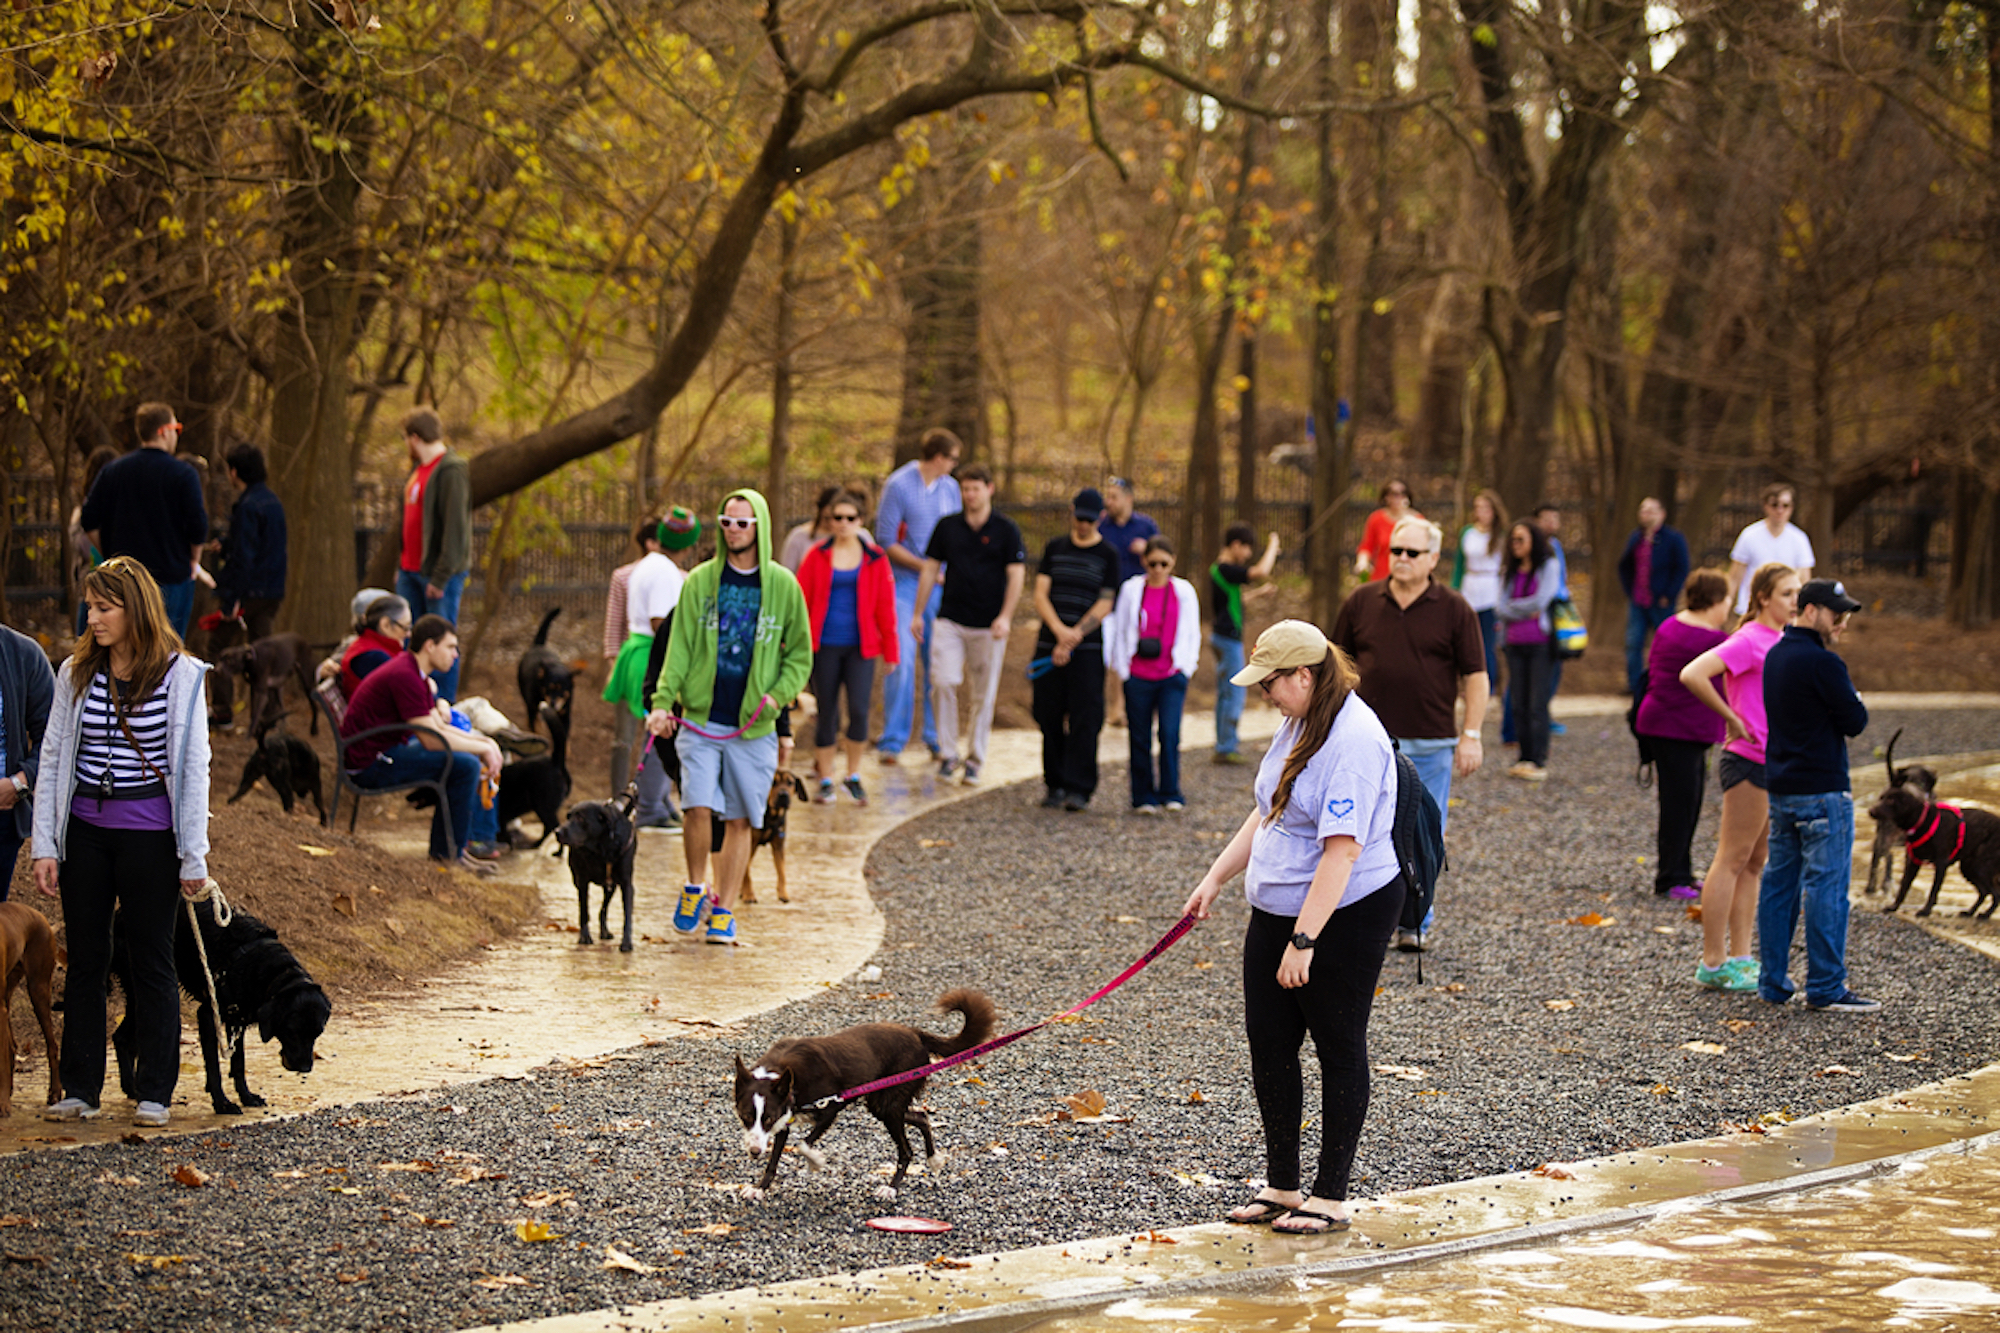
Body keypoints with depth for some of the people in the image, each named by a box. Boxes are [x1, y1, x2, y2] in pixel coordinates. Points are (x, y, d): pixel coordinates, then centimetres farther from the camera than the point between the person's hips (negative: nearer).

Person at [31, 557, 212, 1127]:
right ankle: (80, 1090, 15)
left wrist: (193, 855, -5)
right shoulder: (75, 673, 5)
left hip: (150, 835, -3)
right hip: (85, 831, 3)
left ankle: (153, 1094, 12)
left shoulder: (180, 674, -5)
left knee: (151, 961, 4)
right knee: (85, 959, 7)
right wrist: (44, 845, 1)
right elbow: (52, 758, 7)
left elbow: (193, 766, -3)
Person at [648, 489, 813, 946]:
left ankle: (723, 911, 15)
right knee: (699, 809, -13)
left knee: (740, 820, 4)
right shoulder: (699, 582, 3)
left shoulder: (782, 586, 2)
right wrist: (662, 702, -9)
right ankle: (695, 889, 12)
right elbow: (679, 648, 3)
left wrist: (778, 694, -8)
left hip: (753, 728, 0)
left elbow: (800, 654, 9)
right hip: (701, 720, 0)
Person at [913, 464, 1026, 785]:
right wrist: (918, 613, 10)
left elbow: (1016, 575, -3)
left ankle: (974, 761, 14)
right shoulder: (947, 526, 7)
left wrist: (1005, 617, -15)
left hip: (989, 626, -1)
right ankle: (947, 753, -2)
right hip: (950, 620, 1)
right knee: (943, 683, -14)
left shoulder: (1006, 530, 0)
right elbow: (930, 569, 13)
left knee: (984, 695, 3)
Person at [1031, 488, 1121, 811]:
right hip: (1049, 645, 3)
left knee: (1084, 720, -8)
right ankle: (1056, 784, 14)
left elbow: (1104, 604, -2)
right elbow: (1040, 595, 3)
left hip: (1087, 649, -3)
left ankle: (1079, 788, -5)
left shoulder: (1107, 554, 3)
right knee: (1050, 718, 4)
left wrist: (1074, 637, -13)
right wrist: (1060, 630, -15)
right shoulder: (1054, 548, 10)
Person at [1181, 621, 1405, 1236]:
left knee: (1338, 1049, 2)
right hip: (1276, 910, 9)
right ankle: (1281, 1185, 21)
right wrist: (1215, 878, 18)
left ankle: (1330, 1197, 11)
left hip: (1344, 918, -9)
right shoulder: (1297, 725, 9)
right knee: (1268, 1042, 10)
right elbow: (1266, 815, 22)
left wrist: (1303, 942, -28)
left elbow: (1342, 850, -27)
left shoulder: (1354, 741, -23)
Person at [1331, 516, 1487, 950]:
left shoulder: (1454, 610, 0)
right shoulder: (1361, 603, 5)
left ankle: (1415, 920, 18)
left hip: (1429, 744, -2)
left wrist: (1471, 735, -5)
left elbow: (1475, 676, 1)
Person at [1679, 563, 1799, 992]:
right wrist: (1731, 719, -18)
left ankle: (1740, 958, 17)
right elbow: (1692, 675, -25)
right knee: (1733, 860, -5)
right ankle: (1712, 964, -1)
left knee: (1754, 863, 12)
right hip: (1749, 763, -9)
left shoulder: (1781, 642, 14)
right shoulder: (1749, 641, -14)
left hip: (1777, 764, 9)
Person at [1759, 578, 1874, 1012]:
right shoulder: (1822, 663, -17)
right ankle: (1826, 988, -2)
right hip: (1822, 789, -9)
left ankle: (1773, 983, 16)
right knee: (1827, 887, -4)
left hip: (1780, 788, 9)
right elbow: (1856, 722, -13)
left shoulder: (1776, 655, 12)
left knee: (1779, 883, 12)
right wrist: (1852, 702, 5)